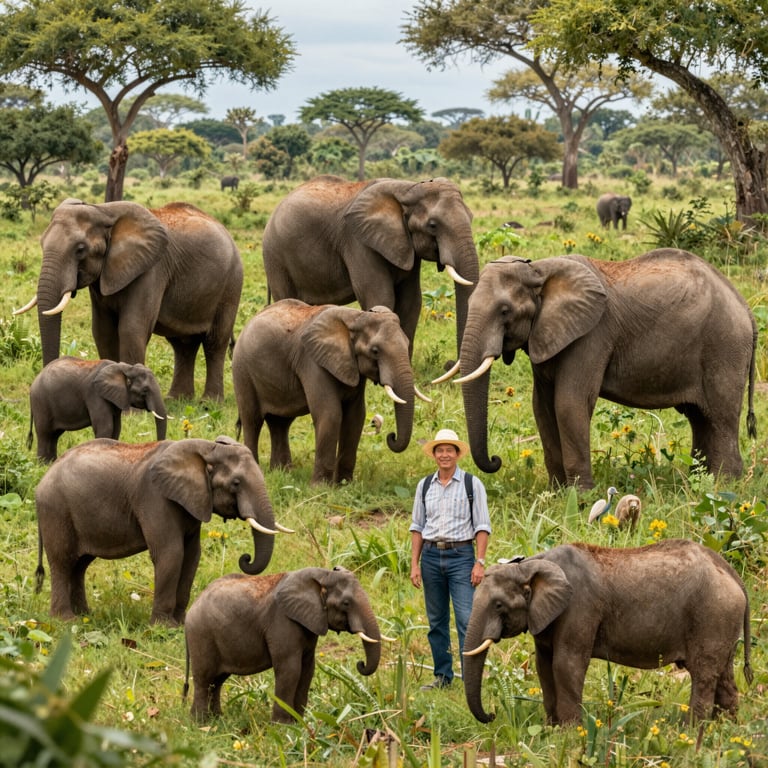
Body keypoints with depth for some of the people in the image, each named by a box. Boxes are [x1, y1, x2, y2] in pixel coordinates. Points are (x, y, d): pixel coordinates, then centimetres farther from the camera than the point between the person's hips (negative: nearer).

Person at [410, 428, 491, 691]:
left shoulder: (472, 484, 1)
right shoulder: (424, 485, 10)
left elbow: (482, 526, -1)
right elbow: (417, 527, 12)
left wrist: (480, 562, -10)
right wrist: (414, 564, 5)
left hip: (461, 555, -4)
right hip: (431, 555, 4)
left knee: (466, 618, -10)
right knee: (436, 620, 8)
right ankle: (443, 676, 16)